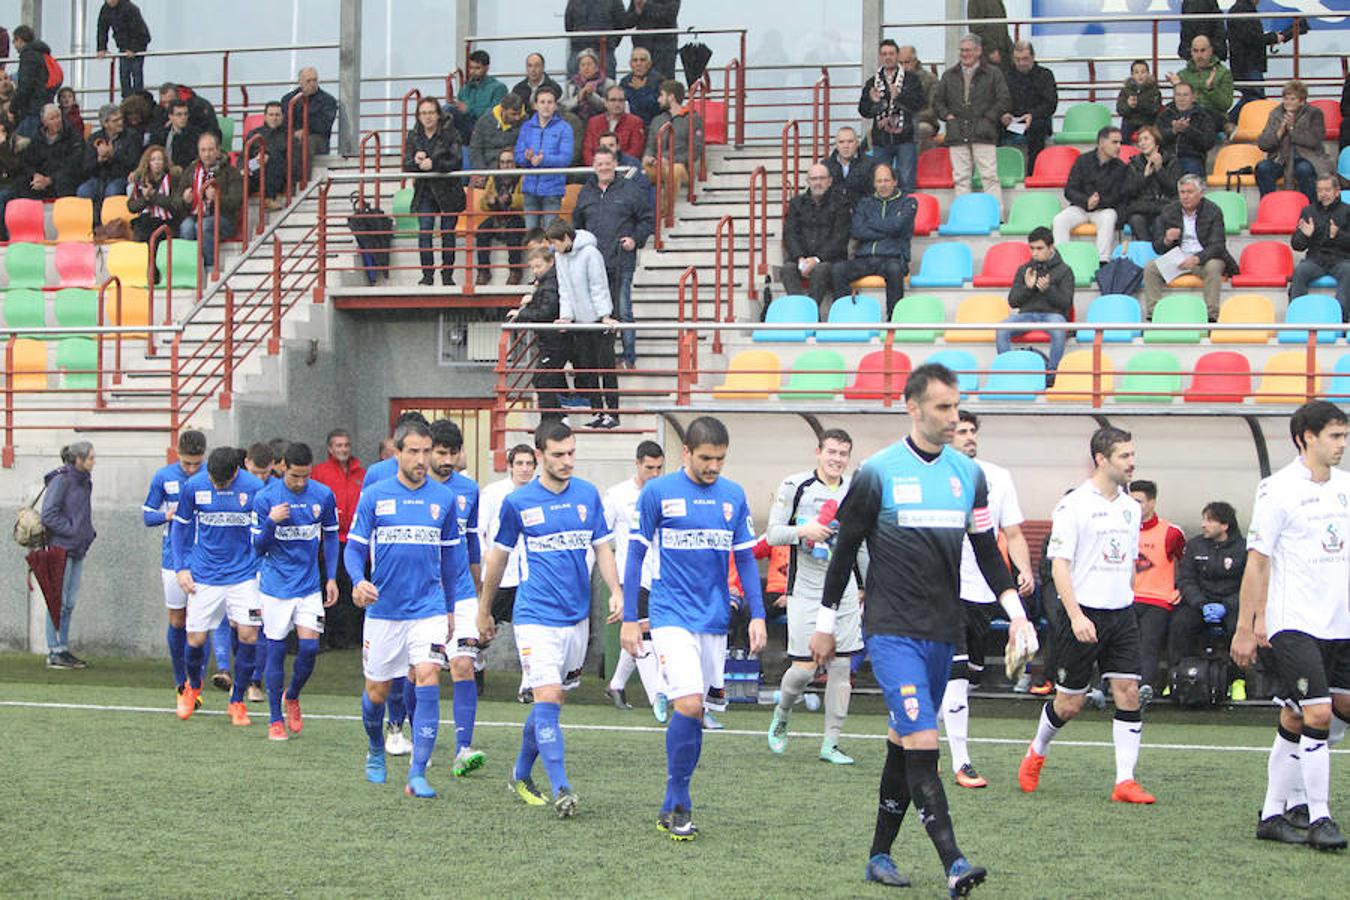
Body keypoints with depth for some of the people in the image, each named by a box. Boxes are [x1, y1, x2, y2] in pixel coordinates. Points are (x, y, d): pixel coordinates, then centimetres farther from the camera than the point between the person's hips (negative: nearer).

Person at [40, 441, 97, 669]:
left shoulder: (84, 482, 12)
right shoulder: (61, 481, -12)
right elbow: (49, 515, -16)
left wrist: (89, 532, 8)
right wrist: (73, 531, -16)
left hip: (78, 550, 8)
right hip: (61, 548, -8)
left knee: (70, 602, 11)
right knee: (58, 601, -4)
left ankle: (63, 649, 17)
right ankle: (54, 653, 0)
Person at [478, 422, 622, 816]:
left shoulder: (588, 495, 6)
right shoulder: (518, 502, -3)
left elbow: (602, 547, 13)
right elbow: (499, 555, 9)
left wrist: (616, 591, -3)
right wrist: (484, 610, 16)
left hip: (577, 616, 4)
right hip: (536, 616, -4)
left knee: (551, 700, 12)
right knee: (548, 698, -16)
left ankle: (521, 775, 29)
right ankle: (561, 790, -19)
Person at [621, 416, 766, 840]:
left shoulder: (733, 496, 6)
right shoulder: (657, 493, -4)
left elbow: (745, 558, 12)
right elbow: (636, 554, 1)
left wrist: (757, 615, 3)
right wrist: (629, 619, -1)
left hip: (715, 619, 4)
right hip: (672, 615, -4)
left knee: (695, 708, 7)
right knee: (689, 705, -17)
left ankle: (673, 807, 17)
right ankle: (679, 803, -5)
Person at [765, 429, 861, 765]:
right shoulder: (795, 486, -5)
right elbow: (772, 535, -5)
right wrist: (803, 530, -22)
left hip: (845, 592, 4)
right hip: (805, 592, -4)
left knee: (841, 666, 1)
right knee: (804, 668, -7)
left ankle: (830, 743, 8)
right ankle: (781, 715, 23)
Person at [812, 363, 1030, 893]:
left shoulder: (968, 474, 8)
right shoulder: (878, 472, -5)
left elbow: (987, 550, 15)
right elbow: (845, 550, 2)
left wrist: (1015, 610, 3)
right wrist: (825, 624, 6)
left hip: (942, 631, 5)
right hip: (891, 630, -5)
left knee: (904, 742, 11)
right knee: (923, 743, -16)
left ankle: (879, 857, 23)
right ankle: (953, 865, -22)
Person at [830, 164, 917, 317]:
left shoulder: (908, 202, 13)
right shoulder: (865, 204, 21)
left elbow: (896, 226, -6)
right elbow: (855, 231, 3)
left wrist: (869, 223, 6)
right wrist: (886, 233, -3)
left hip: (892, 258, -3)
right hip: (864, 258, 3)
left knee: (894, 270, -39)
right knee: (837, 270, -26)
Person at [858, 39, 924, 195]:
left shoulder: (911, 80, 4)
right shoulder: (872, 83, 14)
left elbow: (918, 102, -11)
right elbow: (863, 111, 8)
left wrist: (899, 97, -25)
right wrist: (873, 102, -13)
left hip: (905, 137, -3)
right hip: (881, 141, 3)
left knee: (906, 182, -4)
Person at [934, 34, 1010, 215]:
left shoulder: (993, 74, 7)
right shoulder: (949, 76, 17)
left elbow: (1004, 100, 3)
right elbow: (937, 101, 21)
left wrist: (988, 117, -4)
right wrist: (947, 116, 4)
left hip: (982, 133, -3)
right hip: (957, 134, 3)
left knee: (989, 176, -8)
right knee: (961, 178, 1)